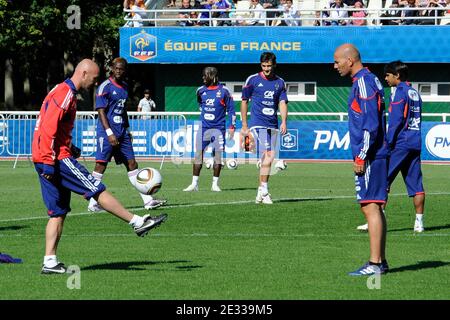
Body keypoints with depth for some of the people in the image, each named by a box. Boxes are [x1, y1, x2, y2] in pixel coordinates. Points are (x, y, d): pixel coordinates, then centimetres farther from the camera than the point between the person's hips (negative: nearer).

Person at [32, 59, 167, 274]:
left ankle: (50, 262, 4)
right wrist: (49, 163, -24)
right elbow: (49, 128, -21)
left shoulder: (64, 92, 19)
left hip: (49, 159, 10)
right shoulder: (64, 94, -13)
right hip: (56, 159, -10)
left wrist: (70, 148, 16)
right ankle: (138, 223, -3)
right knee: (97, 191, -6)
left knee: (58, 213, 8)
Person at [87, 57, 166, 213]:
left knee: (131, 163, 6)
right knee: (101, 164, -6)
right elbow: (101, 111, -15)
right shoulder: (105, 87, -9)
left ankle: (147, 200, 6)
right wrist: (109, 133, -22)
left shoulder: (124, 87, 14)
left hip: (122, 132, 7)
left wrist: (127, 129, 21)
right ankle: (93, 203, -2)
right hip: (107, 132, -7)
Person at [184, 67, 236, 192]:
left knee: (217, 155, -2)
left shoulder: (223, 91, -5)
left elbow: (230, 109, 0)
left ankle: (215, 184, 7)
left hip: (218, 128, -3)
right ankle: (194, 184, 2)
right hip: (204, 127, 3)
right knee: (198, 154, -1)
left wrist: (232, 126, -4)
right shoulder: (201, 90, 6)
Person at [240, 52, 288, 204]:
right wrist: (244, 126, 5)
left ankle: (261, 193, 14)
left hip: (273, 126, 4)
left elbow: (282, 103, 6)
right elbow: (244, 102, 7)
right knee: (267, 157, -17)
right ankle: (264, 191, -16)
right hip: (258, 124, -4)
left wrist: (284, 121, -11)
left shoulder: (280, 82, 11)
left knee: (269, 158, 5)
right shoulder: (252, 80, 2)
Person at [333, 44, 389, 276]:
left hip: (369, 158, -10)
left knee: (370, 207, -10)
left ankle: (374, 265, -11)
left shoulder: (364, 82, -13)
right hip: (375, 156, 10)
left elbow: (371, 125, -20)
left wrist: (361, 157, -17)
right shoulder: (368, 80, 18)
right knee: (373, 207, 12)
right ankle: (380, 261, 15)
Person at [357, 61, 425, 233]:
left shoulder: (400, 92, -8)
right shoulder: (415, 93, 17)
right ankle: (419, 222, 4)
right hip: (415, 144, 8)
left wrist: (388, 143, -14)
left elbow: (396, 120, -15)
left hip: (400, 143, -8)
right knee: (416, 184, 6)